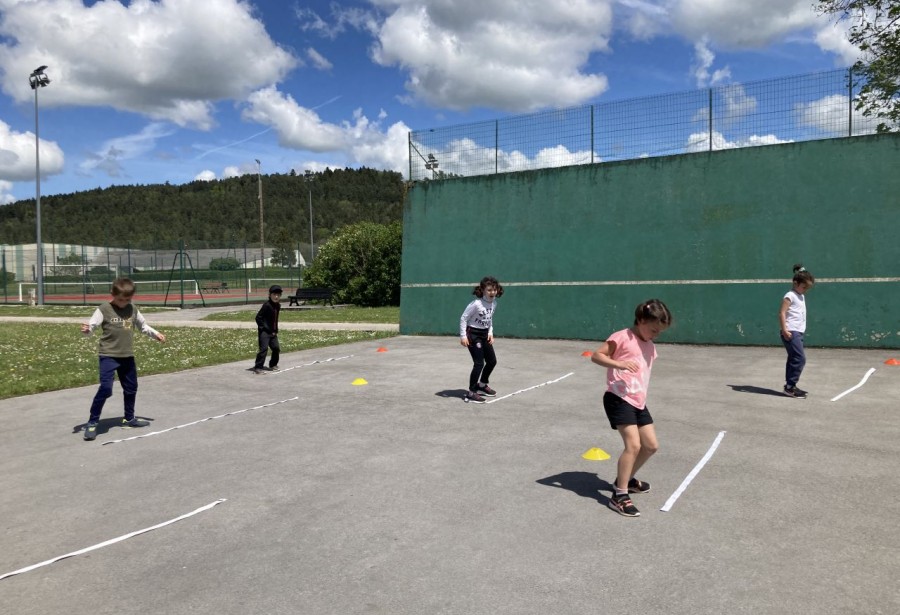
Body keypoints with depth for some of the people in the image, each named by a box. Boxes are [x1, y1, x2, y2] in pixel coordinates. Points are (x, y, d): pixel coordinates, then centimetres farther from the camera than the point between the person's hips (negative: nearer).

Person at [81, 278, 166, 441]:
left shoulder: (133, 310, 6)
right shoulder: (104, 310, -8)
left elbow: (143, 326, 20)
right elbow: (91, 326, -15)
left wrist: (156, 334, 9)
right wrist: (86, 330, -37)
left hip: (127, 356, 6)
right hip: (108, 356, -6)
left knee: (131, 388, 16)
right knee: (105, 388, -16)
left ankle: (129, 418, 34)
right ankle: (92, 423, -3)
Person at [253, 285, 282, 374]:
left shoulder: (278, 306, 8)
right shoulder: (267, 305, -16)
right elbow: (258, 317, -16)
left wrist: (276, 330, 14)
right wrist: (264, 328, -16)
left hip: (273, 332, 8)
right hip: (264, 331, -8)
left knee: (276, 348, 10)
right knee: (264, 348, -15)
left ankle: (273, 365, 28)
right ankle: (258, 367, -9)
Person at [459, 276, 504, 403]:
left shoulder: (494, 303, 1)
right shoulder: (476, 304, -22)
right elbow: (463, 318, -17)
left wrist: (490, 332, 5)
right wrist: (463, 336, -19)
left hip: (484, 334, 8)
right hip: (473, 334, -8)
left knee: (492, 361, 15)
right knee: (479, 363, -13)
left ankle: (482, 385, 37)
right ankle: (470, 393, -2)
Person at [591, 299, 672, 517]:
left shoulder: (650, 347, 15)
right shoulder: (622, 337, -9)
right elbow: (596, 355, -14)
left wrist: (641, 397, 16)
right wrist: (620, 363, -29)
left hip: (638, 402, 9)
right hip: (619, 399, -9)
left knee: (651, 445, 14)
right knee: (633, 445, -17)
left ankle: (626, 479, 35)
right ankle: (619, 496, -8)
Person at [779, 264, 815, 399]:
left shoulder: (801, 296, 18)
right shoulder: (790, 296, -10)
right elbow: (782, 313, -17)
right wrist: (784, 330, -24)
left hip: (798, 332, 10)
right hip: (791, 333, -10)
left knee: (794, 359, 11)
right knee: (800, 358, -14)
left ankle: (790, 386, 17)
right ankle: (789, 387, -10)